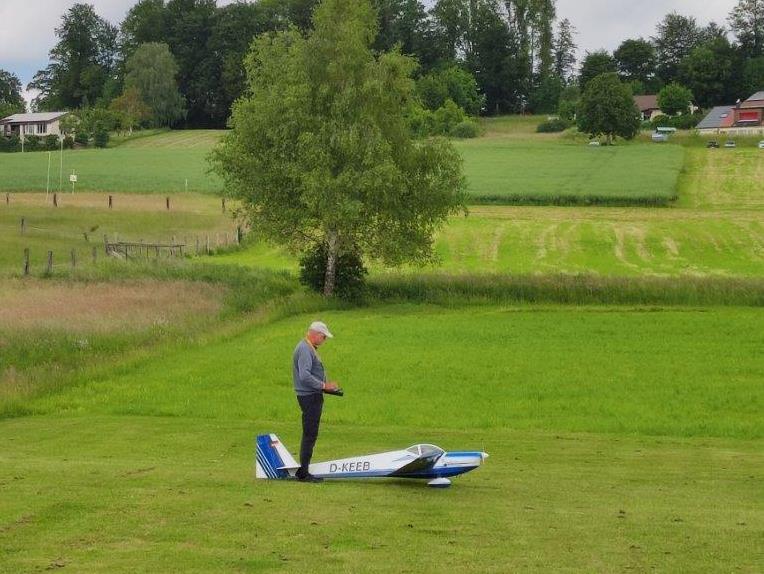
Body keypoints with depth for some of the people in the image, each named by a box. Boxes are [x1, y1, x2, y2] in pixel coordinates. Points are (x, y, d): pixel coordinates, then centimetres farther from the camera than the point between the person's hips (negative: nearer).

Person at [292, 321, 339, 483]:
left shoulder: (310, 348, 18)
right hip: (309, 397, -11)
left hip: (313, 396, 11)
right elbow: (304, 376, -25)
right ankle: (303, 473, -6)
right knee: (309, 435, -9)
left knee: (310, 435, 13)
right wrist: (324, 385, -20)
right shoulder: (304, 349, -16)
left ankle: (303, 470, 17)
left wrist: (325, 385, 10)